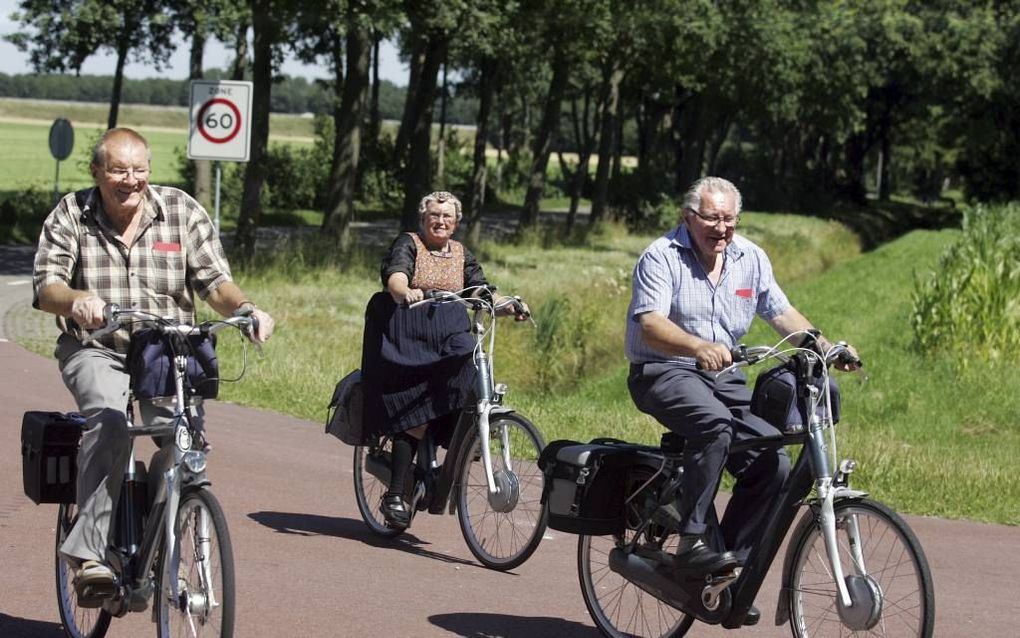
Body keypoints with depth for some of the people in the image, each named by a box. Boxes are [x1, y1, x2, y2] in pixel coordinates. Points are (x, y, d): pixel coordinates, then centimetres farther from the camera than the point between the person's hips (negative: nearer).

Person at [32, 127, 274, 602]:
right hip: (95, 351, -2)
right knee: (108, 417, -33)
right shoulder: (70, 215, 1)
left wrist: (244, 307, -22)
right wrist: (77, 300, -31)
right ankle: (90, 554, -35)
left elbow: (213, 281, 0)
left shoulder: (183, 212, 3)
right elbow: (46, 286, -7)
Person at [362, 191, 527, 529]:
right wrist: (406, 292, -41)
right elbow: (395, 275, -18)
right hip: (407, 339, -5)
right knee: (415, 418, -14)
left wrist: (510, 306, -9)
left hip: (449, 339, 5)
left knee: (472, 375, -24)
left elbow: (483, 292, 11)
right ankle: (394, 496, -9)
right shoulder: (408, 244, 1)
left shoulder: (460, 253, 17)